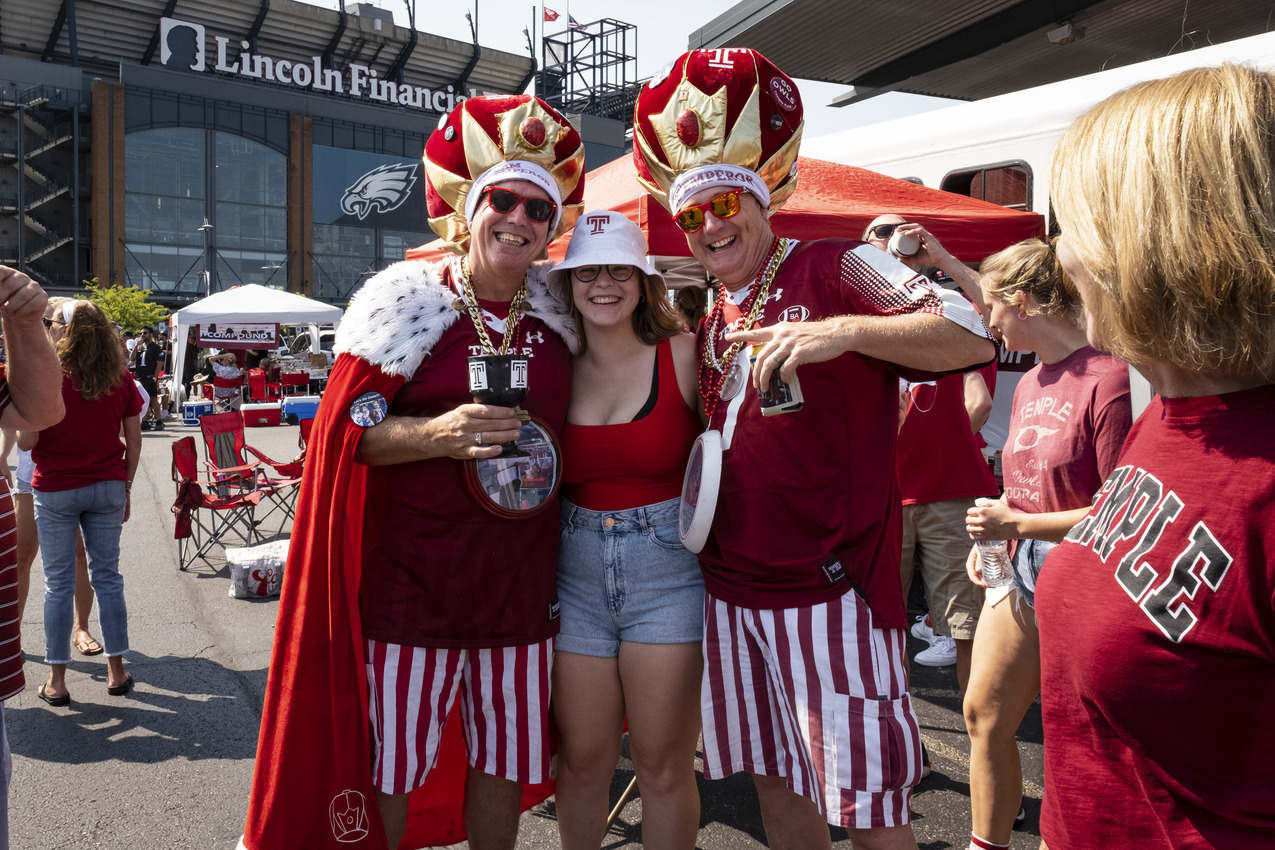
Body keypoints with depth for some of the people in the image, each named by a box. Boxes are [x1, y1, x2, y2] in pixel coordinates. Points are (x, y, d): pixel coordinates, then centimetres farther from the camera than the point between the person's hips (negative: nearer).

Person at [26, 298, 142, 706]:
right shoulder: (121, 379, -1)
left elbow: (26, 440, -11)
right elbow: (134, 441, 2)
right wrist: (125, 487, 12)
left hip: (56, 491, -2)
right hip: (107, 488, 3)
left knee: (59, 583, 6)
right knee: (107, 576, 11)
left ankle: (57, 680, 14)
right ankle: (116, 671, 17)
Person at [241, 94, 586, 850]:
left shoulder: (558, 313, 8)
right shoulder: (408, 299, -4)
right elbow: (349, 427, -8)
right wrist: (439, 433, -23)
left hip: (522, 580, 4)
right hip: (412, 578, -4)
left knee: (503, 757, 16)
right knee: (388, 763, 6)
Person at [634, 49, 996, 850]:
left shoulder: (837, 267, -6)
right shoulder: (714, 320, 15)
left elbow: (972, 337, -18)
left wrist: (843, 330, -31)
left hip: (830, 582, -6)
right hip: (732, 587, 7)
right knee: (778, 784, 18)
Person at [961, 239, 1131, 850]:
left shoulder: (1107, 378, -18)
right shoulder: (1027, 385, 11)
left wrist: (1019, 525, -20)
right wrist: (990, 536, 6)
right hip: (1021, 569, 8)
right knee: (984, 713, 13)